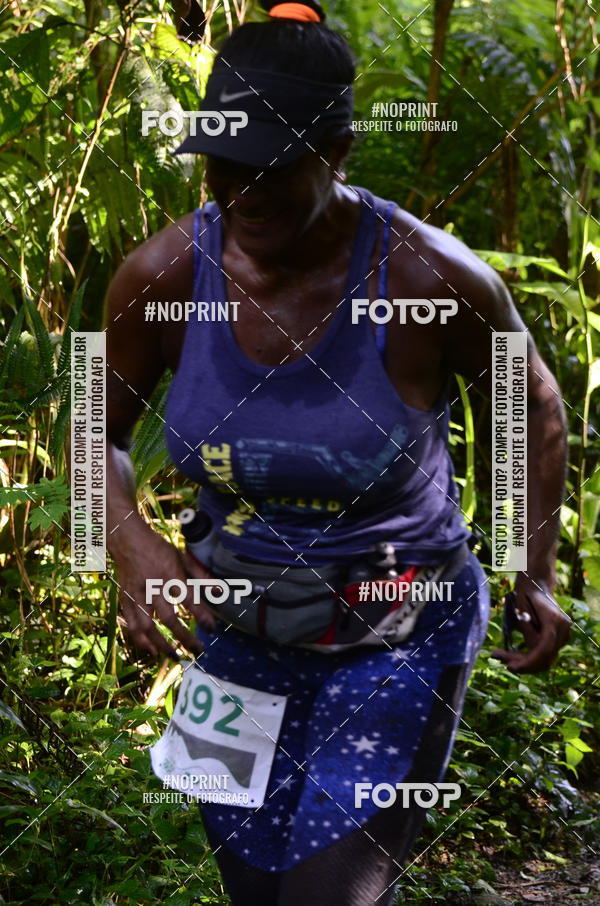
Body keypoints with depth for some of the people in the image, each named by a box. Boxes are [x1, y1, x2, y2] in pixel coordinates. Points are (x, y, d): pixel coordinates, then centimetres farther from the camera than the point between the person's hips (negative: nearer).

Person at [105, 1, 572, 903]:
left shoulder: (430, 278, -21)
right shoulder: (165, 273, -14)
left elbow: (532, 397, -1)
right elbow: (97, 432, 1)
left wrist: (539, 571, -2)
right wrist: (130, 538, -19)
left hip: (400, 635, -3)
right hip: (241, 633, 4)